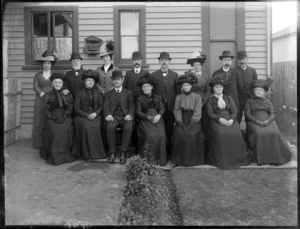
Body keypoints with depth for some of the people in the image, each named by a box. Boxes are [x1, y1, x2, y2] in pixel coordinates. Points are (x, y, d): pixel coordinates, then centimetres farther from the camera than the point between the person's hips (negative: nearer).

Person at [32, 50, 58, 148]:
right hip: (41, 99, 1)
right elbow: (35, 87, 3)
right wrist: (42, 93, -14)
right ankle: (40, 142, 2)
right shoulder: (38, 75, 14)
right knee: (41, 119, -2)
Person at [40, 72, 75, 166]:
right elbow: (46, 110, 7)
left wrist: (63, 117, -12)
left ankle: (65, 153, -16)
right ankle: (53, 154, -19)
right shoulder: (48, 95, 16)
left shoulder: (68, 95, 17)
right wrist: (53, 117, -11)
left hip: (65, 117, 0)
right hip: (52, 117, 0)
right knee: (53, 129, -31)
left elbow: (70, 108, 6)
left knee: (66, 129, -31)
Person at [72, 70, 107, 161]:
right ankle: (86, 153, -24)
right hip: (82, 116, -1)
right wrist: (87, 115, -12)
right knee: (85, 126, -32)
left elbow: (101, 106, 10)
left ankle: (95, 152, -19)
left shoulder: (98, 93, 17)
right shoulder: (79, 93, 10)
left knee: (94, 126, -31)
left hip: (95, 116, 1)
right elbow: (76, 109, 2)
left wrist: (95, 113, -10)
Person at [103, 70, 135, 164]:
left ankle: (123, 153, -29)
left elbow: (132, 106, 7)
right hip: (113, 117, 1)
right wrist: (108, 114, -16)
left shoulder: (129, 93, 19)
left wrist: (129, 115, -15)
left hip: (125, 117, 0)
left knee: (128, 127, -35)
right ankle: (112, 153, -26)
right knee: (110, 126, -34)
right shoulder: (108, 94, 22)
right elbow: (106, 106, 7)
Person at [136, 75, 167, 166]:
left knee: (160, 135, -27)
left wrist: (159, 115, -11)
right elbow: (138, 112, 6)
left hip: (157, 119, 1)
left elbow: (162, 109, 12)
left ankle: (160, 159, -17)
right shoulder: (140, 99, 17)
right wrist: (148, 117, -13)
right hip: (145, 120, -1)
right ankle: (148, 158, -21)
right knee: (150, 135, -30)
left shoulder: (157, 97, 23)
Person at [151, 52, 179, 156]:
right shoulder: (153, 75, 6)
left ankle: (169, 150, 13)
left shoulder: (174, 75, 9)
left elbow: (177, 91, 7)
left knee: (170, 129, 3)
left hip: (170, 107, 1)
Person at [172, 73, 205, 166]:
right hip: (182, 121, 1)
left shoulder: (197, 96, 6)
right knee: (179, 133, -24)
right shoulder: (178, 97, 12)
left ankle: (192, 159, -12)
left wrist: (191, 124, -13)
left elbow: (197, 112, -3)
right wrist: (181, 123, -11)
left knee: (192, 134, -26)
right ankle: (180, 159, -13)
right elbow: (176, 111, 4)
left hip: (194, 121, -1)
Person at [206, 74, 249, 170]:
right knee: (220, 134, -32)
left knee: (235, 133, -27)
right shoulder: (210, 100, 14)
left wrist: (231, 119, -11)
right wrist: (220, 119, -17)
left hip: (230, 120, 2)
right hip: (217, 121, -2)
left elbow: (234, 111, 10)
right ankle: (221, 160, -22)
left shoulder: (228, 98, 22)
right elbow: (210, 113, 0)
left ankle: (236, 158, -13)